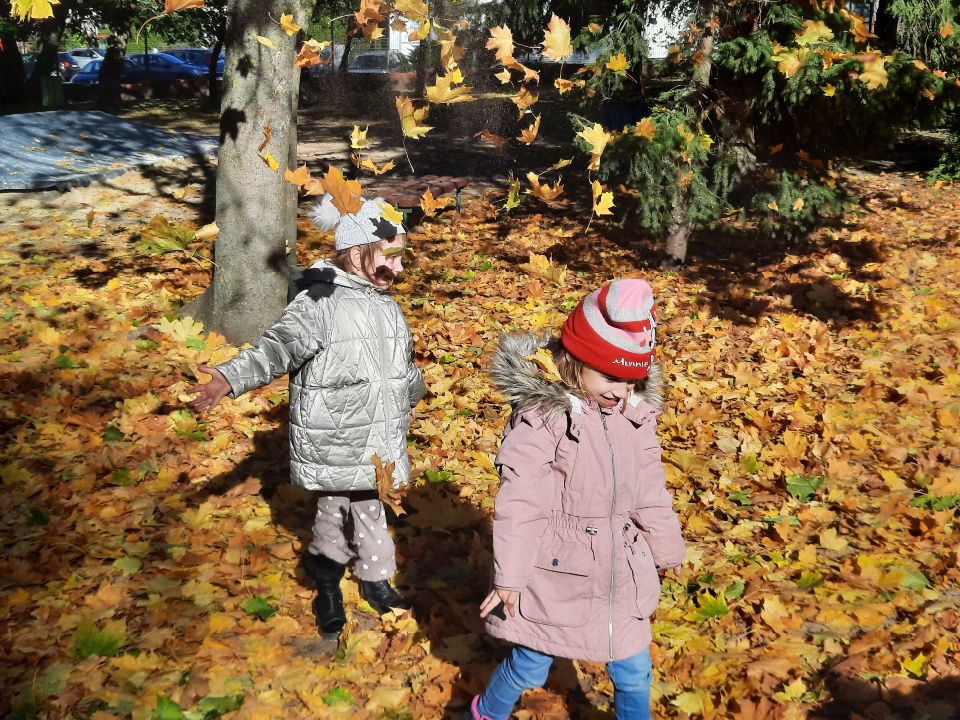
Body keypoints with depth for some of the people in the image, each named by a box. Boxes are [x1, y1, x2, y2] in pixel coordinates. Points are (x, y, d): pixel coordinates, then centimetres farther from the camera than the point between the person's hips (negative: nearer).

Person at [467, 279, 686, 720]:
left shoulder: (635, 412, 0)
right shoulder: (541, 415, -20)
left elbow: (649, 489, 11)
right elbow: (520, 501, -19)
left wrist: (666, 549, 21)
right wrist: (511, 575, -16)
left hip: (620, 573, 5)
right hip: (557, 572, -5)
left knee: (633, 670, 16)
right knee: (531, 666, 12)